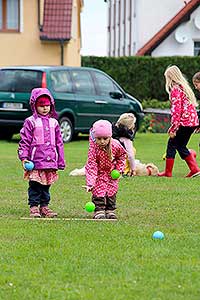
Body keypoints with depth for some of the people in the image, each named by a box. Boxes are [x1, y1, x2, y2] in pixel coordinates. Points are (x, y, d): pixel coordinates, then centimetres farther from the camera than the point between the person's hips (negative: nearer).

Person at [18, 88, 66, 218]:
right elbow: (24, 141, -1)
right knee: (35, 185, -3)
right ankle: (34, 207, 3)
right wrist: (24, 157, -10)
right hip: (35, 162, -4)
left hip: (51, 161, 4)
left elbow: (59, 142, 17)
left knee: (46, 185, 9)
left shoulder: (54, 122, 14)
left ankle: (44, 206, 17)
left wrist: (61, 161, 15)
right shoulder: (30, 122, 1)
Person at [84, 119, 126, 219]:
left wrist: (119, 169, -8)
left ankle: (110, 210, 17)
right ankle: (99, 211, -6)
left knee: (111, 191, 5)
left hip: (112, 173, 3)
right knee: (99, 191, -12)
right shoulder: (93, 148, -31)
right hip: (99, 173, -3)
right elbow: (91, 165, -34)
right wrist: (90, 183, -42)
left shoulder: (115, 145, -23)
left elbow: (122, 155, 1)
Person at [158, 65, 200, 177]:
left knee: (172, 144, 2)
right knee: (181, 146, 17)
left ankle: (168, 172, 6)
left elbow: (176, 110, -17)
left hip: (184, 123, -8)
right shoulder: (185, 87, 17)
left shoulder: (175, 90, -10)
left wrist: (173, 128, -15)